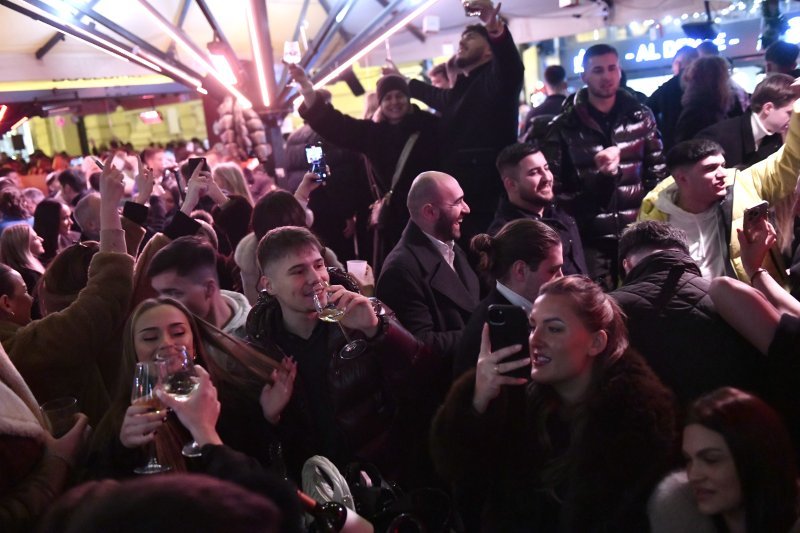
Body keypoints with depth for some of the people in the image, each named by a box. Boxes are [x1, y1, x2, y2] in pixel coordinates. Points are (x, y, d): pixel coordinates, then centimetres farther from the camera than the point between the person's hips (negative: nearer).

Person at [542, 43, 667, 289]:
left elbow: (657, 171, 9)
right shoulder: (565, 126, 0)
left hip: (636, 233, 2)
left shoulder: (640, 117, 7)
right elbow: (553, 181, -1)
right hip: (590, 237, -2)